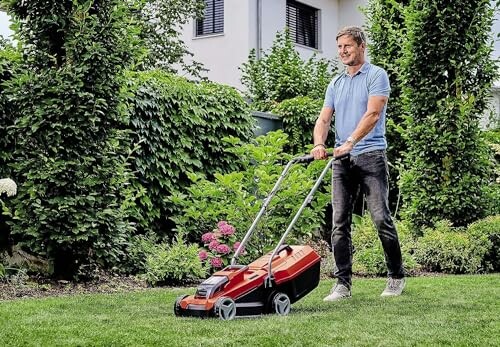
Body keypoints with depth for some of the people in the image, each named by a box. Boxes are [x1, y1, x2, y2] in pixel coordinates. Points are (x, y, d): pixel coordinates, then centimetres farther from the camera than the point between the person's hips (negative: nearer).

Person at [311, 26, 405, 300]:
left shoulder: (377, 76, -1)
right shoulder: (335, 84, 18)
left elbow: (372, 114, -14)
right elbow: (323, 119, 11)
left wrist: (350, 142, -25)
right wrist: (319, 144, -10)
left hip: (370, 155, -6)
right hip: (341, 160, 6)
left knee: (381, 218, -7)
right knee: (339, 223, 0)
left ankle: (396, 277, 8)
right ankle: (343, 283, 4)